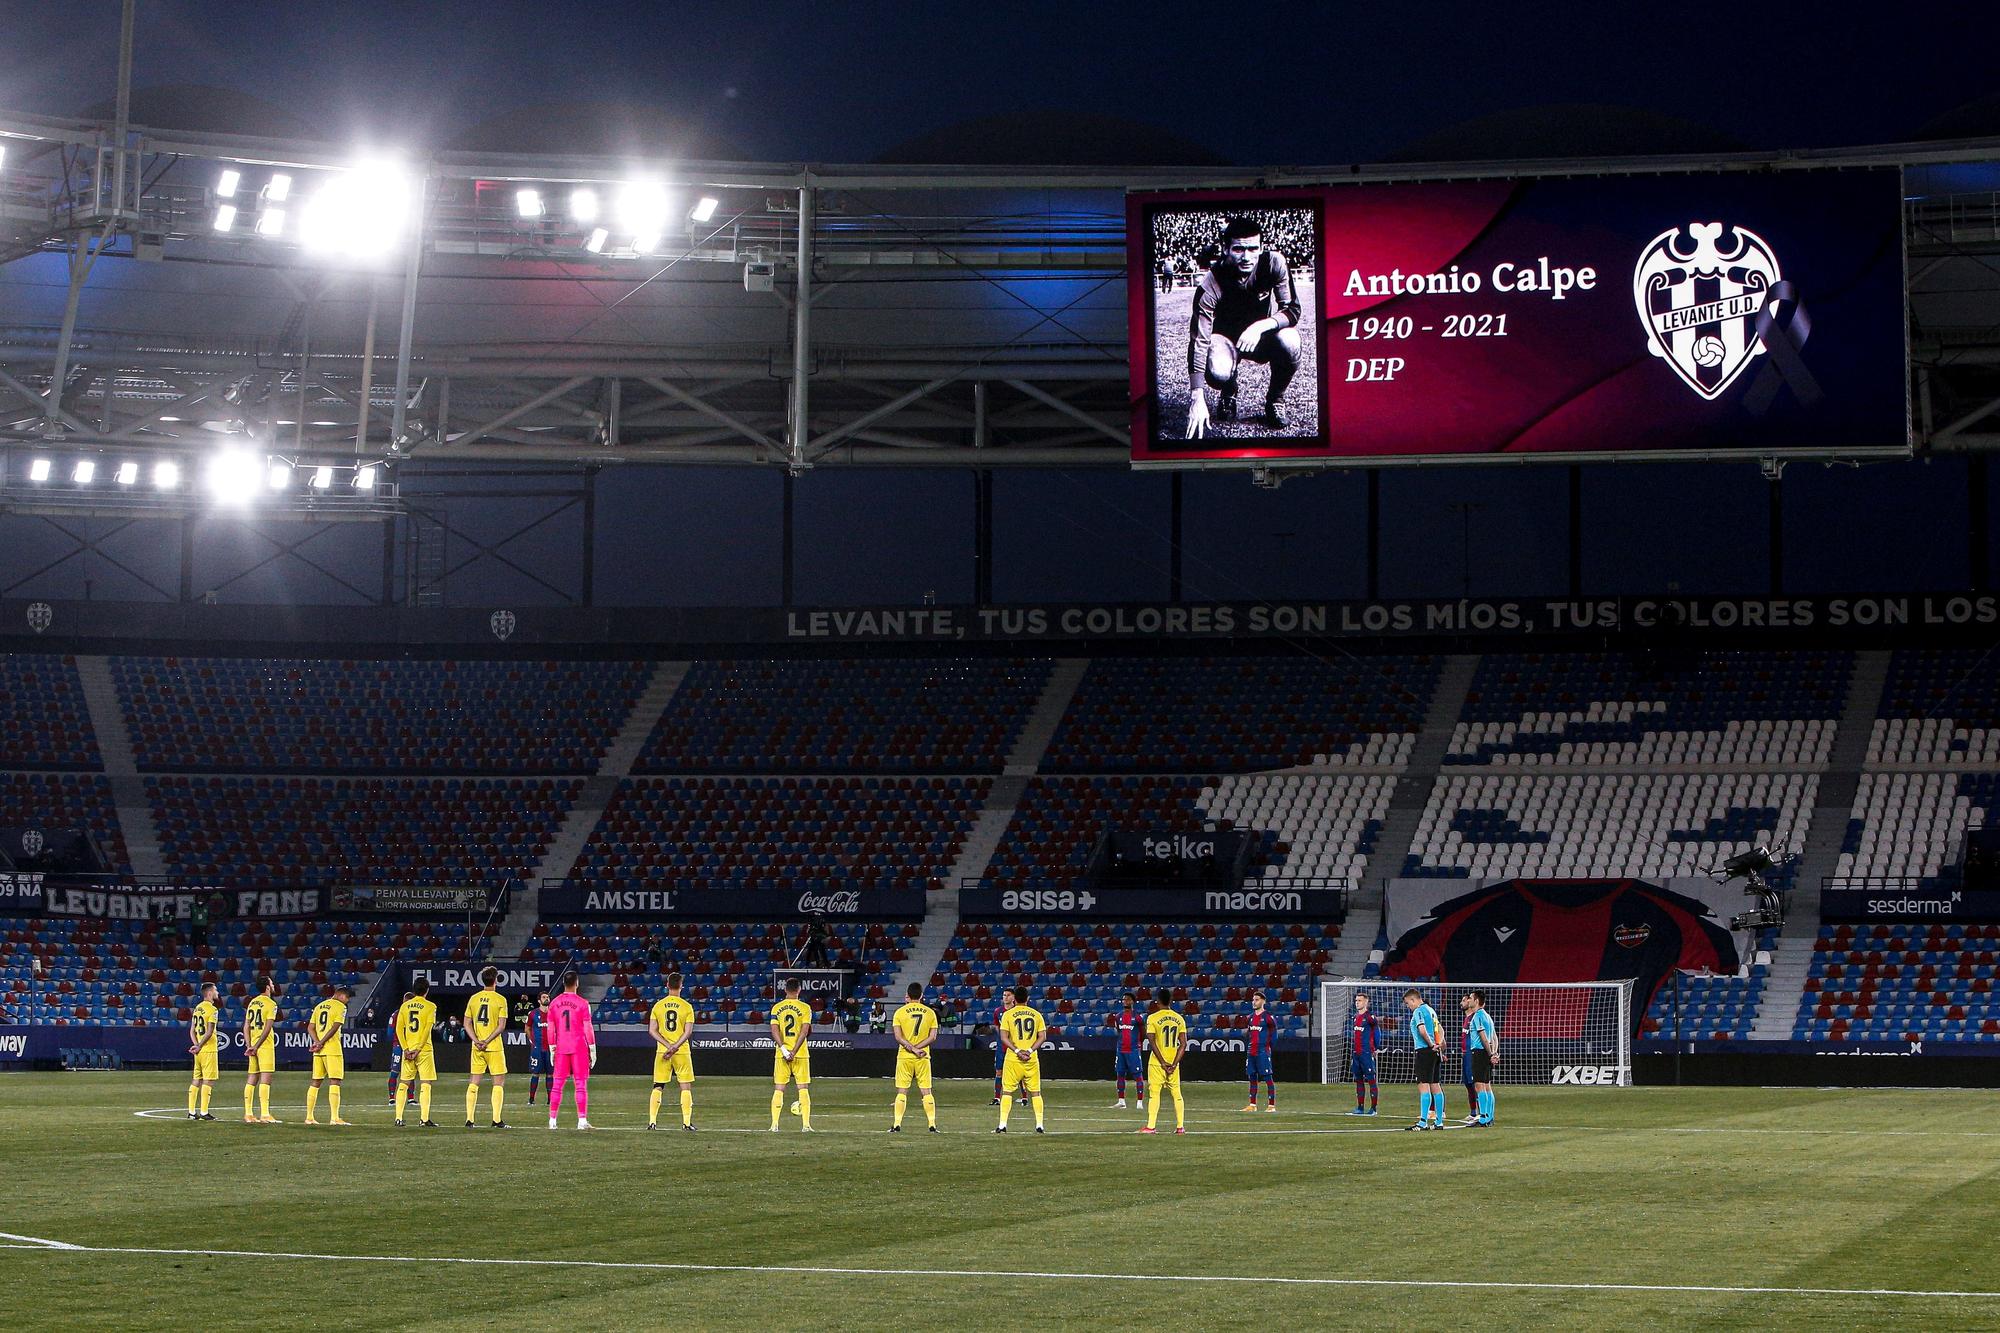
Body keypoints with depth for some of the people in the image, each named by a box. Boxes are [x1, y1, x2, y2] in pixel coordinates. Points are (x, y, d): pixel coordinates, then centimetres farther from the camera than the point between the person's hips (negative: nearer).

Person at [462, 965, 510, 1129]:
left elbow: (466, 1023, 4)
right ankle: (497, 1119, -4)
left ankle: (469, 1119, 5)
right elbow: (501, 1026, -12)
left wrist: (477, 1041, -3)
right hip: (495, 1047, -4)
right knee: (499, 1082, 3)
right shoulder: (500, 999, -7)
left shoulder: (473, 998, 6)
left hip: (477, 1048, 4)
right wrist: (487, 1041, -10)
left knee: (474, 1082, 8)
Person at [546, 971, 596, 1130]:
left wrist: (552, 1049, 14)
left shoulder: (554, 1004, 5)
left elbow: (551, 1029, 7)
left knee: (557, 1084, 7)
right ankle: (582, 1120, -4)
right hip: (579, 1048, -3)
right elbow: (588, 1029, -6)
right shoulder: (582, 1003, -7)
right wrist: (593, 1050, 0)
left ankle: (552, 1120, 6)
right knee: (581, 1084, -1)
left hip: (561, 1048, 3)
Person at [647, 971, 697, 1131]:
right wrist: (675, 1047, -13)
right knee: (686, 1086, 5)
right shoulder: (687, 1007, -4)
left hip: (662, 1051, 2)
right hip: (682, 1052, -2)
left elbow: (652, 1030, -3)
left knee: (657, 1087, 8)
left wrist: (668, 1046, -8)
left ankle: (652, 1121, 2)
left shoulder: (658, 1005, 2)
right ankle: (686, 1122, 0)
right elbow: (688, 1032, -11)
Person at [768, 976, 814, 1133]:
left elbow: (774, 1030, -6)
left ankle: (774, 1124, 1)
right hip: (800, 1054, -2)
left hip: (781, 1053, 2)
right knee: (803, 1088, 3)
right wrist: (793, 1052, -13)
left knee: (778, 1089, 6)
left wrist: (784, 1050, -11)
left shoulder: (776, 1008, 4)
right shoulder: (805, 1008, -3)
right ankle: (806, 1124, -3)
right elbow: (805, 1031, -11)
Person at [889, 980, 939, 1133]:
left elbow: (898, 1036, -10)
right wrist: (917, 1048, -8)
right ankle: (932, 1125, 0)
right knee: (926, 1091, 4)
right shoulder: (930, 1012, 2)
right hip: (923, 1058, 1)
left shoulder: (900, 1012, -2)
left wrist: (912, 1048, -12)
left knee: (902, 1091, 3)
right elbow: (933, 1037, -4)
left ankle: (897, 1124, -2)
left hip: (904, 1057, -1)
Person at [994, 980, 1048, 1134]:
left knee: (1006, 1090, 5)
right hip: (1032, 1058, 2)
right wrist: (1030, 1050, -6)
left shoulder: (1008, 1014, -1)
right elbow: (1043, 1036, 1)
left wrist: (1017, 1051, -11)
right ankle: (1039, 1126, 5)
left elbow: (1004, 1036, -8)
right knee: (1035, 1092, 9)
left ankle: (1002, 1125, -2)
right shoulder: (1036, 1014, 6)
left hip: (1013, 1058, -2)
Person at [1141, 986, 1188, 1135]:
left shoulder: (1153, 1018, -7)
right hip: (1173, 1062, 4)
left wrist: (1163, 1063, -12)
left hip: (1157, 1063, -3)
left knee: (1155, 1093, -3)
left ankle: (1150, 1126, -8)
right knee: (1176, 1094, 11)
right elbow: (1183, 1044, -2)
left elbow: (1152, 1043, -14)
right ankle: (1180, 1126, 11)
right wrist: (1174, 1064, -5)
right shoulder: (1179, 1018, 4)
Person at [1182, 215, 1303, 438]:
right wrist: (1197, 398, -35)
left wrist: (1261, 326, -39)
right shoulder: (1211, 283, -27)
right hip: (1226, 338, -2)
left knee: (1289, 342, -32)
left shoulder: (1273, 263, -22)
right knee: (1218, 373, -35)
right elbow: (1198, 341, -28)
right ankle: (1228, 394, 7)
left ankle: (1273, 401, -2)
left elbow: (1292, 310, -17)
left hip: (1263, 335, 2)